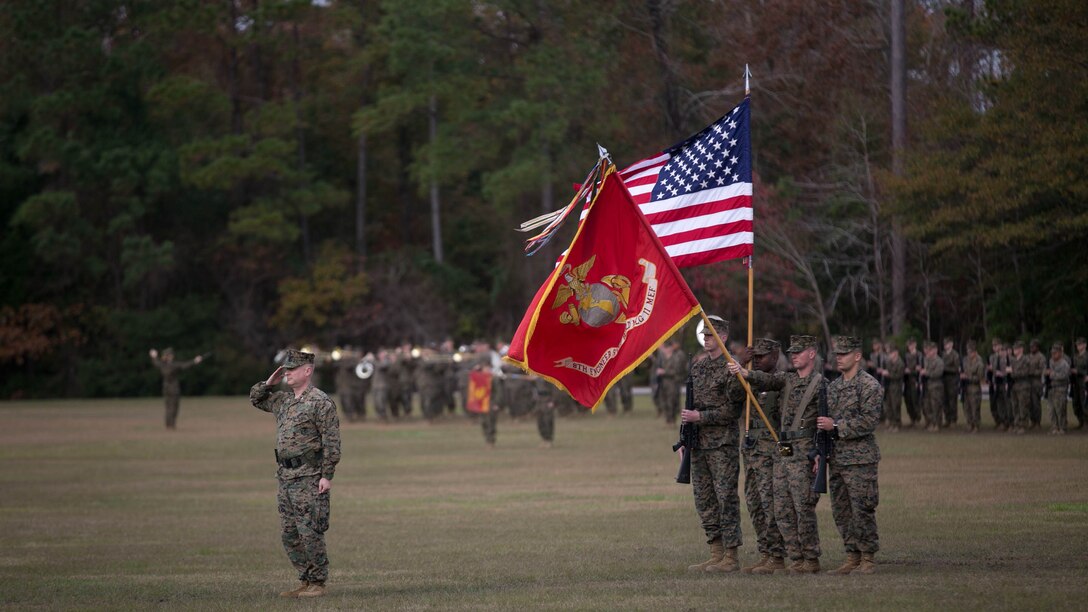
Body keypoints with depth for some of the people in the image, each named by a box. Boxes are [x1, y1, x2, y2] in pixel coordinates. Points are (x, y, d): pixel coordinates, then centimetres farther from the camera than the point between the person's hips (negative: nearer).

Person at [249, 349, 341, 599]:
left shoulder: (320, 402, -10)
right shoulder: (283, 400, 14)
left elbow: (332, 442, -14)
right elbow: (255, 399, 29)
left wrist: (327, 476, -18)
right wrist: (269, 383, 11)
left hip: (308, 478, -8)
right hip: (285, 475, 8)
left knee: (310, 533, -6)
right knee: (289, 535, 9)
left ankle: (317, 583, 1)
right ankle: (306, 581, 16)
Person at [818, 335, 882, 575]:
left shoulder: (869, 386, -8)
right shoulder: (832, 387, 15)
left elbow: (869, 421, -16)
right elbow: (825, 423, 20)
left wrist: (836, 426, -18)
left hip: (860, 458, -8)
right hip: (836, 458, 8)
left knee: (862, 510, -6)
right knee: (841, 511, 9)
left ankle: (867, 560, -1)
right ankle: (852, 558, 15)